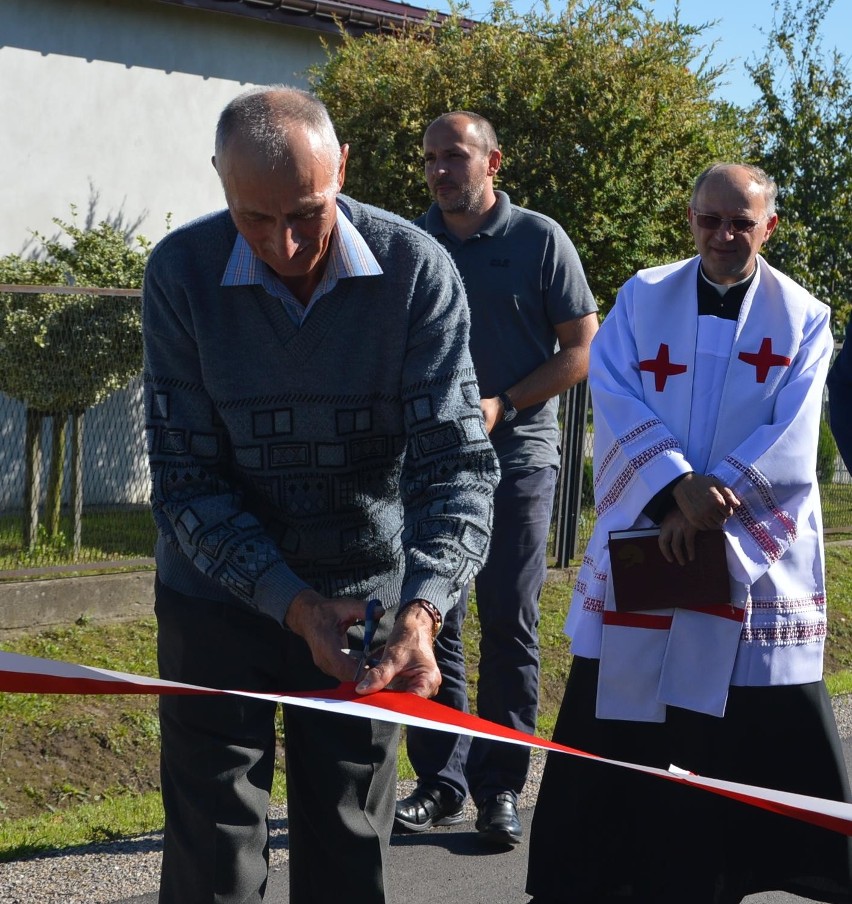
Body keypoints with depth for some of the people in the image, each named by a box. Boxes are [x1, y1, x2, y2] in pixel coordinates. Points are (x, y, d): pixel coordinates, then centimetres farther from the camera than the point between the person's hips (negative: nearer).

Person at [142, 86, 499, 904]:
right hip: (220, 597, 0)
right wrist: (294, 606, -26)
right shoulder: (182, 274, -15)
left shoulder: (417, 271, -16)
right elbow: (186, 478, -15)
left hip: (368, 598, 1)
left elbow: (454, 461, -19)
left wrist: (422, 609, -35)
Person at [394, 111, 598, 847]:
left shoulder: (540, 240, -2)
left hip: (517, 454, -3)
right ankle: (440, 781, 12)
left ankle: (500, 788, 7)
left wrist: (501, 406, -12)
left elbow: (582, 349, -3)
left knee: (510, 625, 1)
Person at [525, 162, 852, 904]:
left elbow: (789, 441, -6)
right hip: (641, 543, 1)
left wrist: (707, 504, -18)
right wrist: (680, 484, -22)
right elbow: (616, 401, -7)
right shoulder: (642, 299, 6)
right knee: (616, 725, 6)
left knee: (776, 739, 1)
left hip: (760, 556, -1)